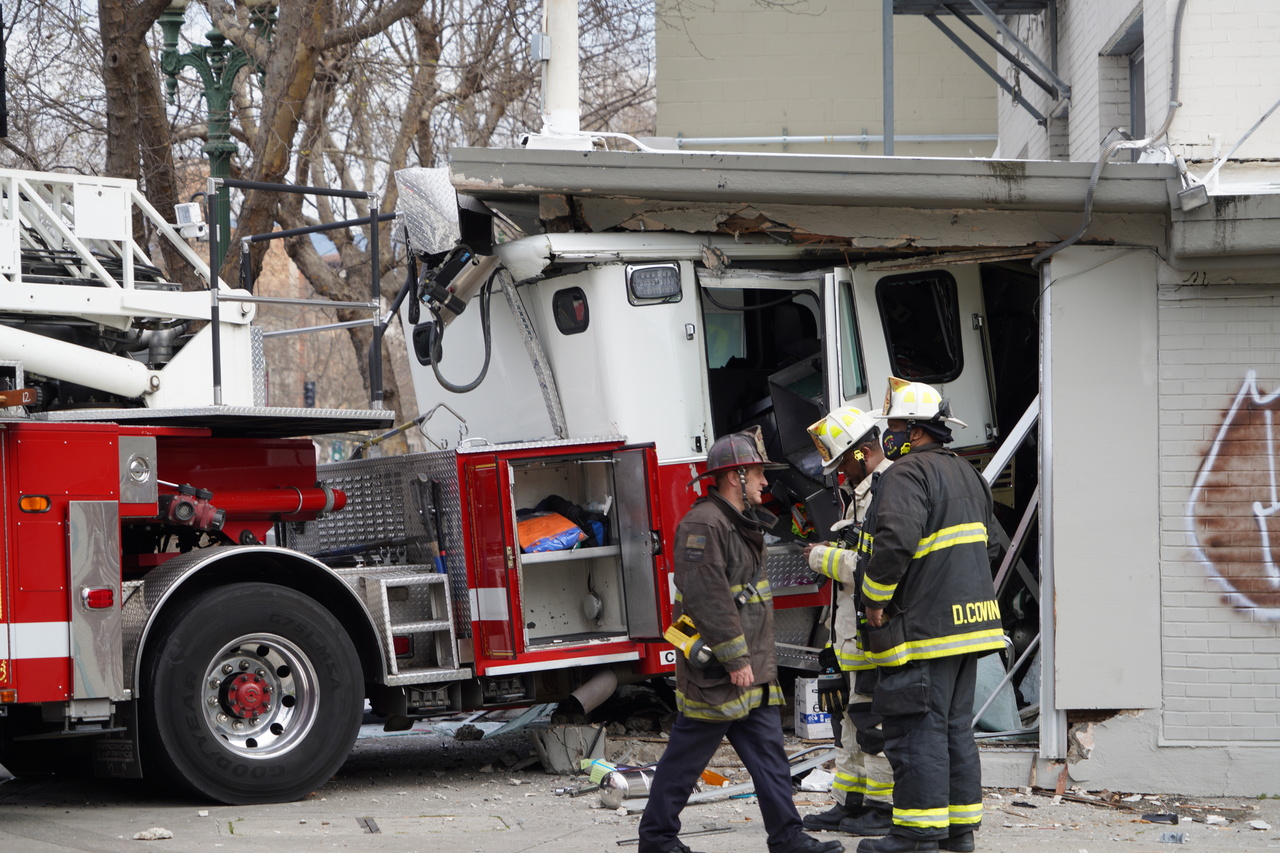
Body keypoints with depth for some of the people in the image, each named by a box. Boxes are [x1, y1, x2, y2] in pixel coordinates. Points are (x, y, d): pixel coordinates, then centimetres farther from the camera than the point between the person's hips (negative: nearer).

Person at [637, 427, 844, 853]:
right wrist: (735, 659, -22)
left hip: (751, 672, 10)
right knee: (686, 757, -1)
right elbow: (707, 599, -23)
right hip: (715, 674, -10)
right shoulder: (703, 525, -16)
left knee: (768, 753, 5)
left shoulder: (742, 524, 17)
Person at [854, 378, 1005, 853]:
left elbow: (895, 542, -26)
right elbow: (987, 542, 25)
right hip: (968, 618, 10)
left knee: (917, 728, -7)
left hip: (923, 627, -10)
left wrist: (876, 599, -15)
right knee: (956, 726, 14)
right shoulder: (966, 474, 18)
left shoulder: (908, 474, -13)